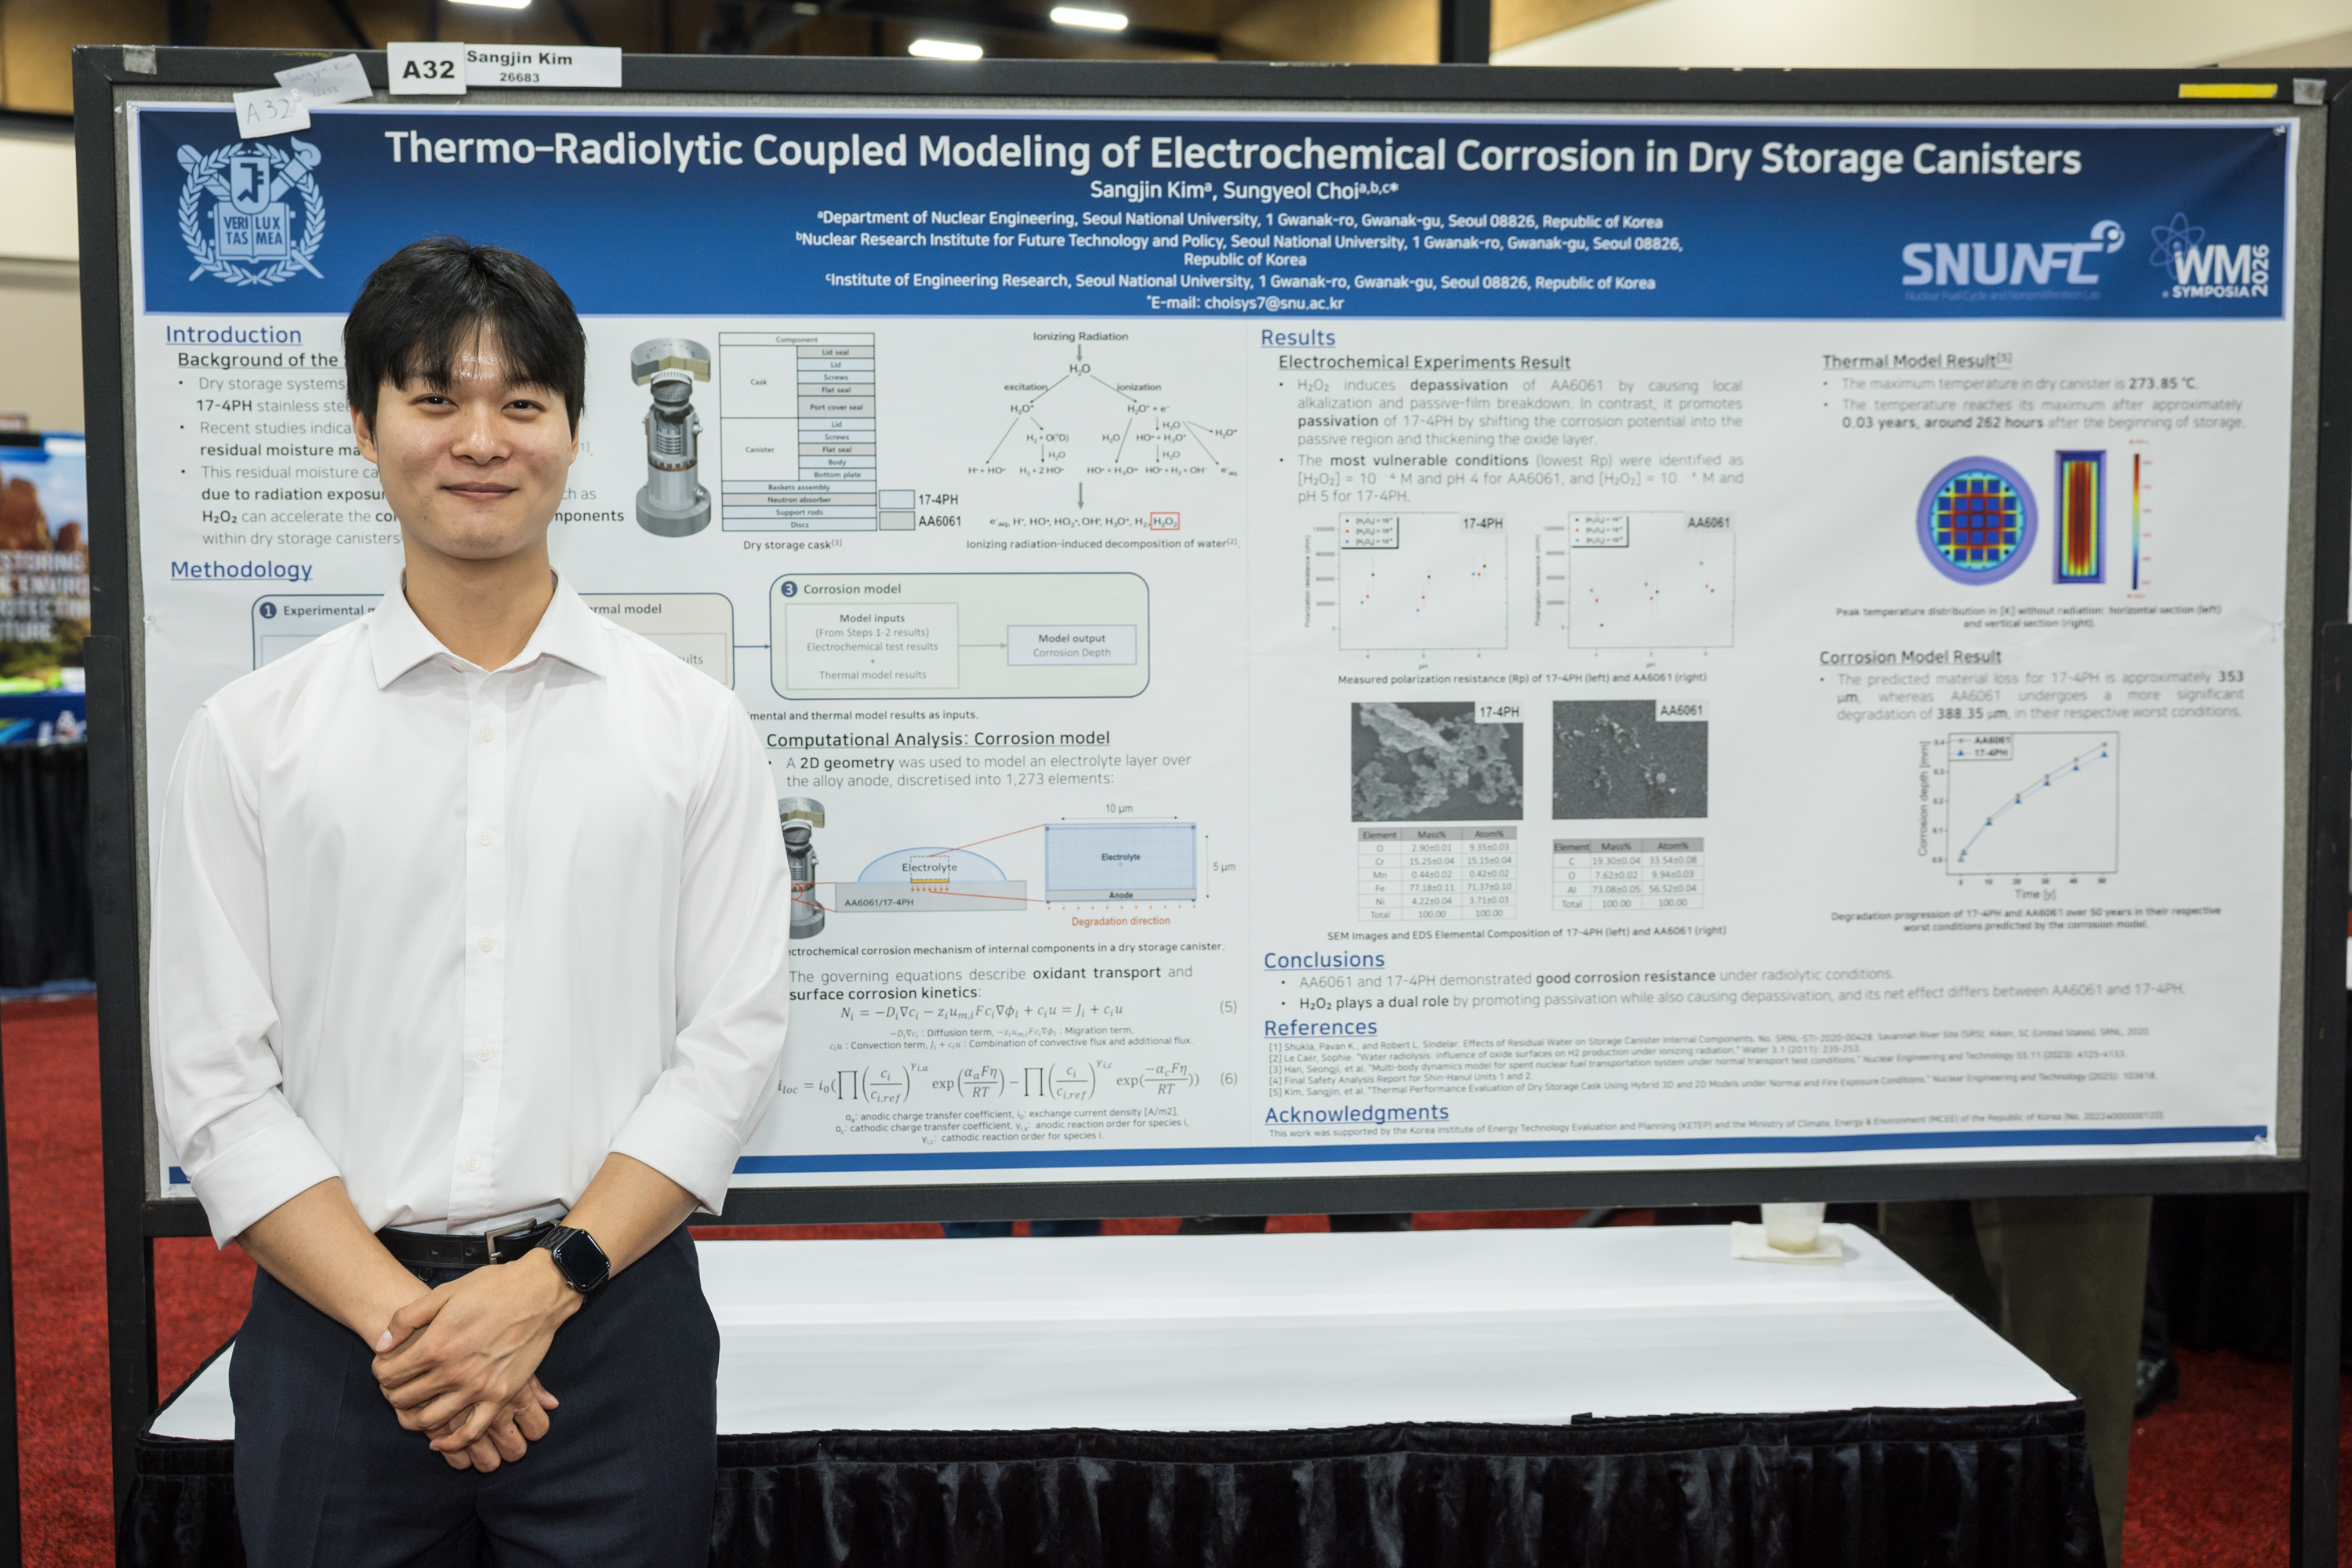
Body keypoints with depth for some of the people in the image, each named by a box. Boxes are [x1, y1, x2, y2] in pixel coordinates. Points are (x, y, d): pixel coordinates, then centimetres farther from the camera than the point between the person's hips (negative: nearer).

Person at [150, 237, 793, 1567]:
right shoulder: (252, 736, 2)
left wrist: (547, 1286, -13)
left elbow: (734, 1041, -4)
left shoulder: (693, 724, 0)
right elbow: (216, 1082, -1)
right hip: (336, 1328, 1)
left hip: (614, 1320, 0)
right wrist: (399, 1318, -11)